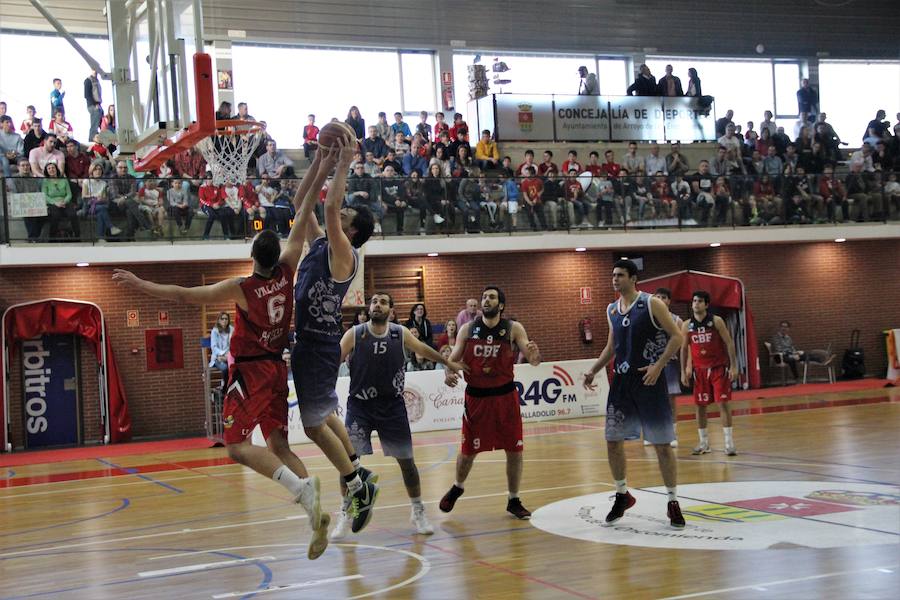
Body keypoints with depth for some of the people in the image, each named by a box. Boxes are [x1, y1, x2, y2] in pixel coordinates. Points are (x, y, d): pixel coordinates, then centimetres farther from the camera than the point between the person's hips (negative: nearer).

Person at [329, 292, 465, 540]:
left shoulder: (401, 334, -1)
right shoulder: (354, 334, -7)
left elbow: (423, 349, 16)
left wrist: (447, 363, 27)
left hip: (392, 406, 2)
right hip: (360, 405, -1)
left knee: (406, 460, 6)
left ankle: (418, 512, 23)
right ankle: (346, 515, 10)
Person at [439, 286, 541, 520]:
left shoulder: (514, 329, -5)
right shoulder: (467, 329, -1)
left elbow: (532, 359, -10)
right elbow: (453, 358, 1)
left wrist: (534, 356, -34)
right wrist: (448, 373, -21)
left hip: (505, 395, 0)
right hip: (476, 397, 0)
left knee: (514, 450, 2)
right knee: (468, 451, 9)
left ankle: (513, 501, 19)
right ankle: (457, 488, 38)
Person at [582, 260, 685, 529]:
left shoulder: (652, 304, -9)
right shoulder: (612, 310, 9)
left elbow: (677, 336, -10)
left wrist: (658, 365, -19)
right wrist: (593, 370, 9)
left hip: (649, 381, -6)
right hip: (621, 381, 6)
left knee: (662, 444, -1)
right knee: (612, 441, 6)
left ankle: (673, 502, 12)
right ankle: (622, 496, 24)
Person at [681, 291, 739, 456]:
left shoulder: (716, 321, -8)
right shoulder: (687, 325, 0)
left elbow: (729, 343, -6)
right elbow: (684, 349, 9)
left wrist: (733, 366, -11)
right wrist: (684, 371, 6)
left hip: (719, 367, -3)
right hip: (700, 369, 3)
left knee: (724, 403, -6)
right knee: (700, 405, 6)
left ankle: (729, 442, -3)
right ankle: (704, 442, 17)